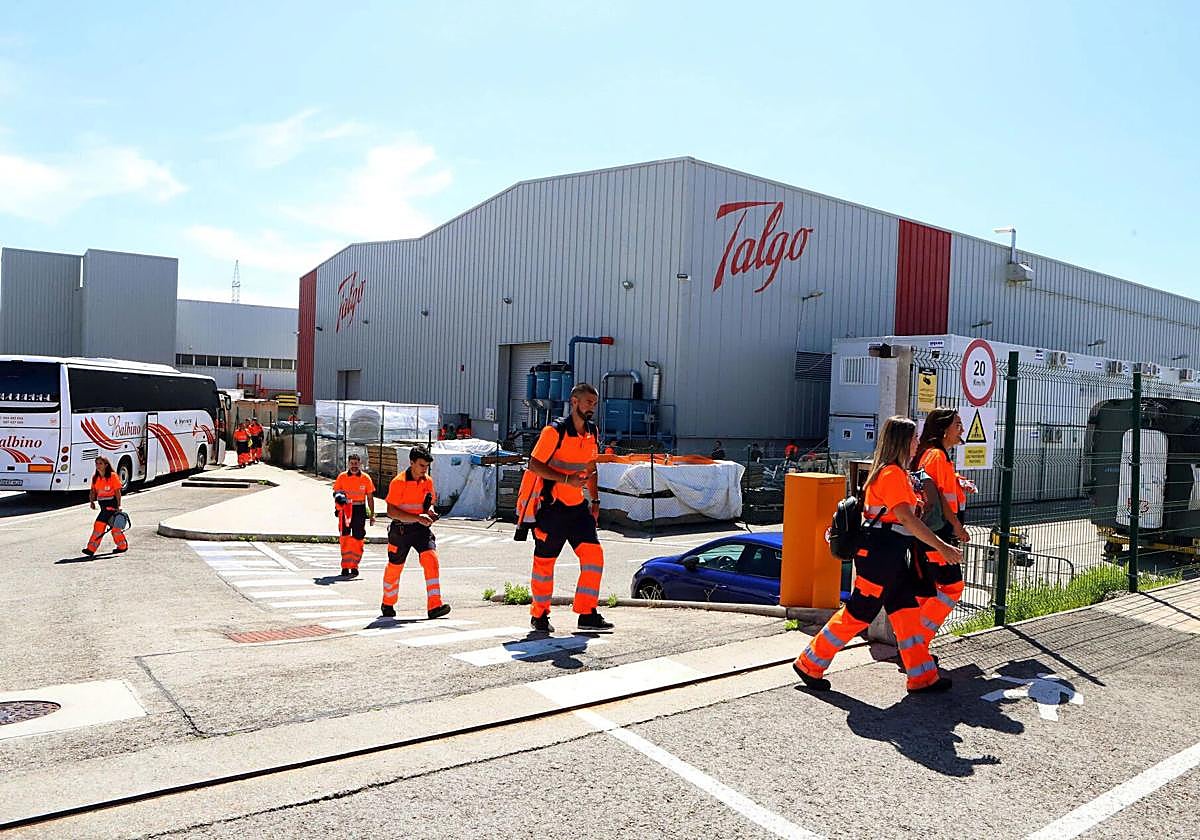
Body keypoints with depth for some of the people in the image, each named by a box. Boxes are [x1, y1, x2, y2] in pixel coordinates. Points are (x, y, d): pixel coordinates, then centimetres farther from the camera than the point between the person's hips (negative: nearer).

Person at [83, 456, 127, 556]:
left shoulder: (113, 476, -9)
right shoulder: (95, 477, 8)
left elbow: (118, 492, -9)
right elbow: (93, 491, 13)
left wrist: (118, 506, -11)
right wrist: (91, 501, -4)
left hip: (111, 503, -6)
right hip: (103, 504, 6)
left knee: (100, 523, -12)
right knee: (114, 526, 9)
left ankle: (92, 548, -4)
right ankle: (122, 546, 19)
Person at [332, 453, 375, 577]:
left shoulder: (366, 478, 2)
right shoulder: (342, 477, 2)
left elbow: (370, 498, 6)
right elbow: (336, 492, 9)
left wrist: (372, 514, 4)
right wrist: (338, 497, -14)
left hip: (360, 510, 0)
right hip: (345, 509, 0)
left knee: (357, 539, 3)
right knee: (345, 538, -6)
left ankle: (354, 567, 15)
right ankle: (345, 567, 0)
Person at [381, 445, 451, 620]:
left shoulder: (428, 481, 4)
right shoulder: (399, 482, -14)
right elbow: (391, 511, -19)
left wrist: (430, 513, -4)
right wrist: (418, 518, -26)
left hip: (421, 528, 4)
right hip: (401, 529, -4)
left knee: (431, 559, -18)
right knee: (394, 567, 10)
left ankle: (434, 606, -21)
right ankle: (388, 604, 35)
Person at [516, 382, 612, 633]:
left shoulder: (592, 432, 10)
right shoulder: (555, 431, -13)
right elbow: (534, 464, -15)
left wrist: (595, 501, 15)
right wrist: (566, 479, -25)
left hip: (577, 506, 6)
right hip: (551, 506, -6)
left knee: (593, 554, -5)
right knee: (544, 561, 3)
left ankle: (587, 614, 4)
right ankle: (539, 616, 19)